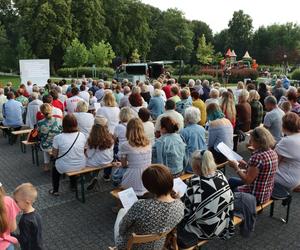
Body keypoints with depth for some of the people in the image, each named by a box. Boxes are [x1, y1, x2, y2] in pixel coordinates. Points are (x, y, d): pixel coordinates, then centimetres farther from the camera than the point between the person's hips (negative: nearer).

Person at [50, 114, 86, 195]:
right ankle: (73, 186, 51)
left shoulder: (58, 138, -18)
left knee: (55, 169, 32)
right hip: (81, 166, 3)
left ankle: (55, 190, 38)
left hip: (65, 168, -2)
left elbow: (54, 155, -7)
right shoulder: (82, 135, -9)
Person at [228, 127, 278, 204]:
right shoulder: (273, 153, -1)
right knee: (231, 181, 25)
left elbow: (247, 180, -26)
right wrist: (247, 166, 4)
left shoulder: (257, 157, -30)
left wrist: (236, 167, -13)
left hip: (255, 196, -9)